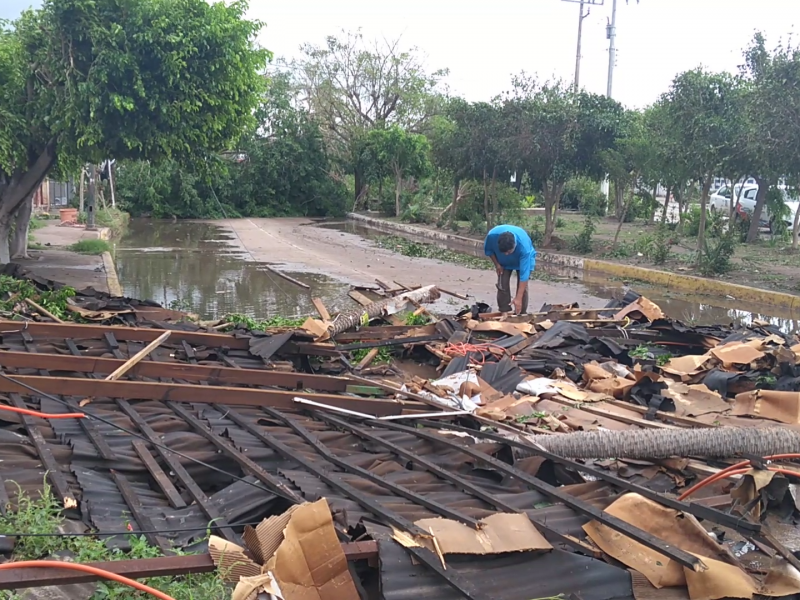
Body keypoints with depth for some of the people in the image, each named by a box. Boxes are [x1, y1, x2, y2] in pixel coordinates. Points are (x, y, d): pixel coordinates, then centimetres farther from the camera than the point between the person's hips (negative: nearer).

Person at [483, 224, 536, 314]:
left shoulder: (524, 247, -45)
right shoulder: (492, 235, -38)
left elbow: (524, 273, -43)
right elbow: (488, 249, -11)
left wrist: (518, 298, -44)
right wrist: (496, 264, -15)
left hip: (523, 260, -2)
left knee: (522, 287, -12)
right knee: (502, 286, -8)